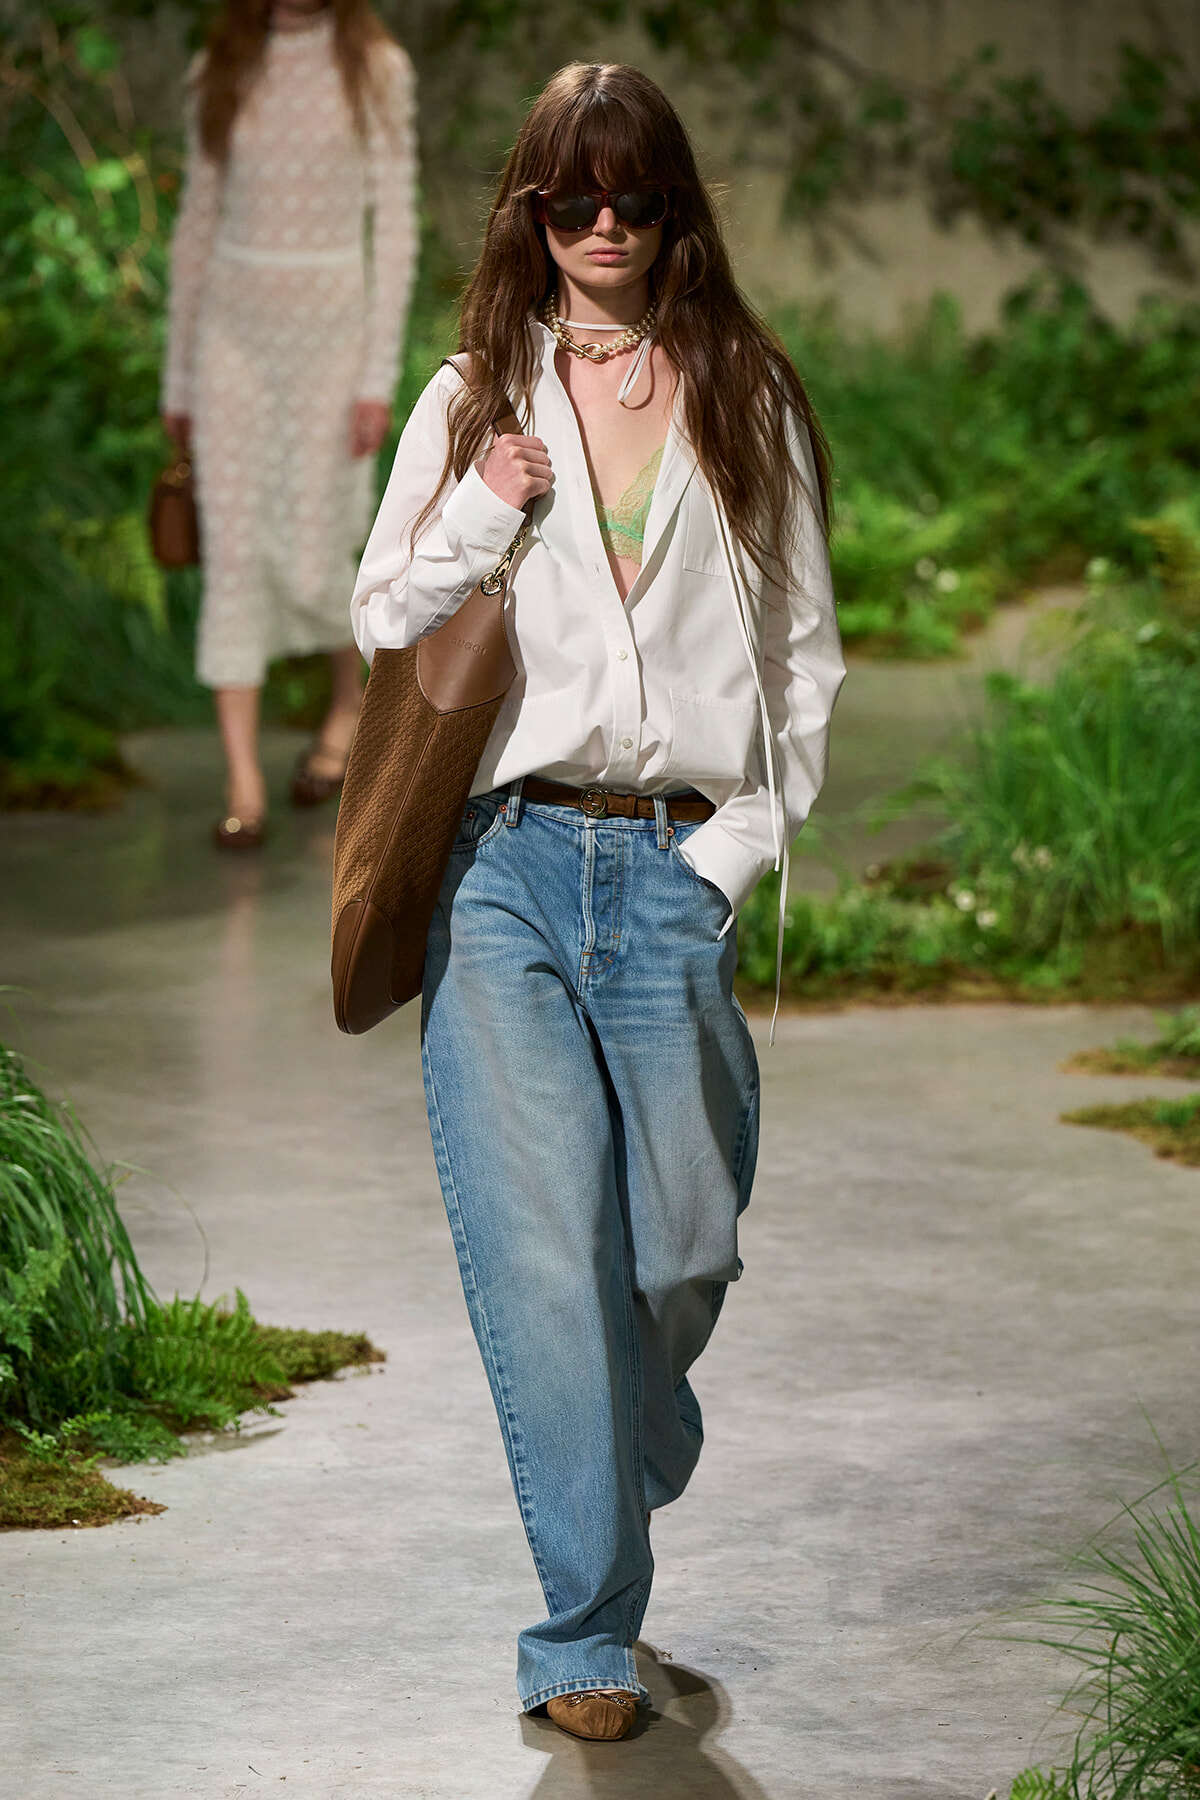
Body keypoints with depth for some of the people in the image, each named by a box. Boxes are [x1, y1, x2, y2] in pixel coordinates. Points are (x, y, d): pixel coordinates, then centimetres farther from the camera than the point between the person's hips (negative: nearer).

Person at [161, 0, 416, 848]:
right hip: (235, 329, 3)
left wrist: (380, 378, -10)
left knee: (310, 560, 1)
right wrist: (180, 374, 11)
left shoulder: (375, 70, -4)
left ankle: (351, 703, 32)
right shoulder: (223, 71, 5)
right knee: (234, 553, -4)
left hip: (327, 331, -3)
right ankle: (244, 782, -4)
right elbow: (199, 222, 11)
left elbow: (396, 229, -5)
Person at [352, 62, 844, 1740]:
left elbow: (803, 644, 12)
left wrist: (753, 825, 1)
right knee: (542, 1252, -9)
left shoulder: (746, 401, 11)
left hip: (677, 867, 0)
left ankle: (620, 1485, 32)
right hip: (506, 865, 0)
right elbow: (383, 624, 13)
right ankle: (588, 1629, -6)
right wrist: (483, 520, -3)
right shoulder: (473, 402, 12)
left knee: (683, 1245, 0)